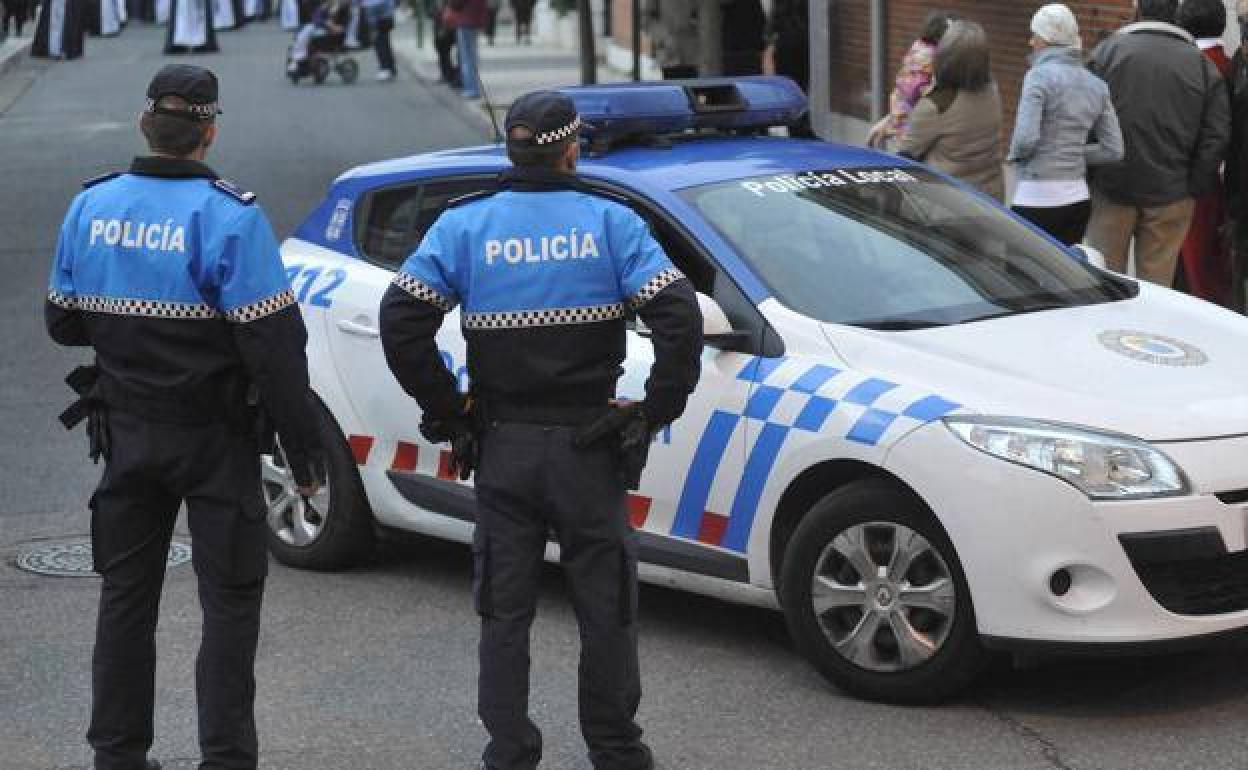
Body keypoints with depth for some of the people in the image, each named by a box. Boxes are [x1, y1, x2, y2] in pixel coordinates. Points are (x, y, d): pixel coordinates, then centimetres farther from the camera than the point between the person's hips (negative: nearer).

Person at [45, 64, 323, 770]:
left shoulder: (92, 208, 0)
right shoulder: (228, 217, -16)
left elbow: (63, 322, 10)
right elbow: (273, 345, -18)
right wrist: (304, 445, -11)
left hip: (126, 433, 5)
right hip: (213, 440, -5)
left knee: (126, 597, 15)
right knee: (230, 603, 4)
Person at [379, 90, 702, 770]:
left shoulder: (463, 227, 0)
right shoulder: (611, 223, -4)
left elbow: (401, 321, -7)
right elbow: (679, 319, -14)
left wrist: (446, 411, 0)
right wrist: (656, 409, -4)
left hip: (502, 446, 1)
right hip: (588, 445, -1)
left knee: (505, 610, 10)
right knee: (606, 605, 10)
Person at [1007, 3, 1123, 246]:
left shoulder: (1040, 75, -9)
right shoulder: (1096, 85, 10)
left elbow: (1025, 138, -18)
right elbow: (1114, 150, 10)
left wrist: (1014, 155, 2)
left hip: (1038, 199, -7)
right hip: (1078, 197, 7)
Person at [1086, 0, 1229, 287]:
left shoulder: (1109, 50, -3)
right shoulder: (1202, 64, 2)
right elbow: (1217, 136, -1)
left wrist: (1086, 177, 2)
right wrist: (1194, 187, 5)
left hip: (1113, 188, -1)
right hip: (1171, 195, 1)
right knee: (1157, 280, 7)